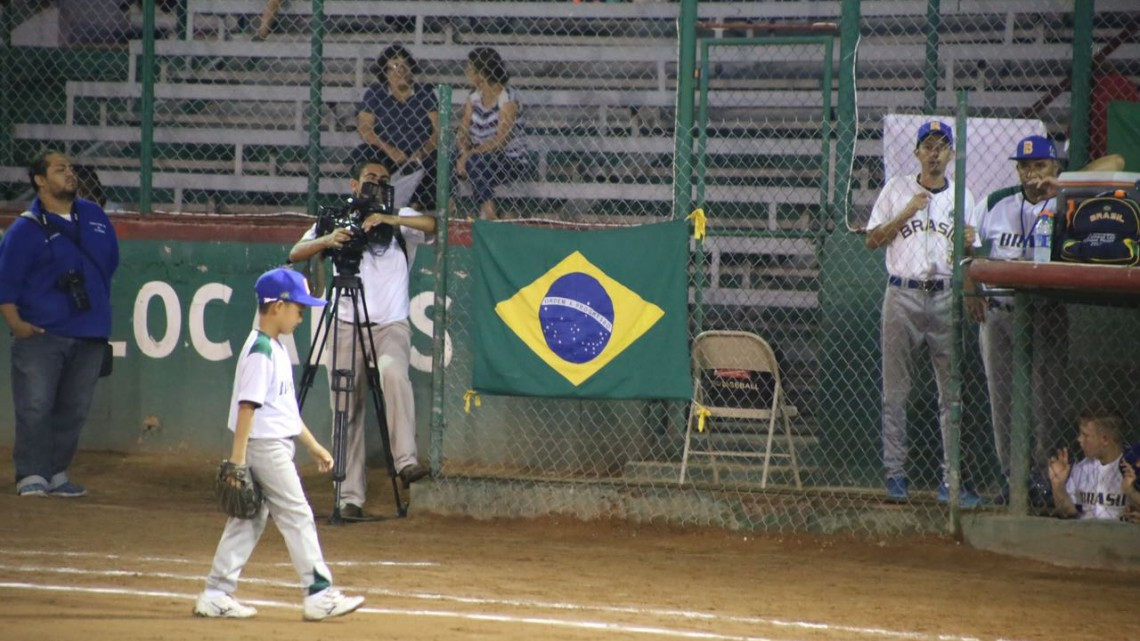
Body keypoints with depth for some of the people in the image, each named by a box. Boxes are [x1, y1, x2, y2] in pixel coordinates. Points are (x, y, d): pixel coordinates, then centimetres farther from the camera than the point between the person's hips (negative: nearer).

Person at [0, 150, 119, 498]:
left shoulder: (94, 216, 13)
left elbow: (110, 261, 25)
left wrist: (100, 310, 21)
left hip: (89, 335, 5)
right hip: (41, 335, -5)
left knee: (74, 409, 7)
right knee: (35, 407, -9)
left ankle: (57, 473, 16)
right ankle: (32, 474, -5)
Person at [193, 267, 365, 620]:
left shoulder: (276, 349, 16)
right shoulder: (260, 351, -15)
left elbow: (286, 408, 22)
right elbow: (247, 405, -20)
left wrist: (314, 445, 23)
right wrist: (237, 458, -23)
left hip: (277, 444, 10)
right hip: (265, 446, -10)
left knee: (249, 520, 9)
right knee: (297, 517, -7)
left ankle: (216, 595, 10)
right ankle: (320, 594, -5)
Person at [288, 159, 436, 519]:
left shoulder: (403, 222, 9)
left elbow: (435, 226, -10)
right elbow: (296, 254, -1)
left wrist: (390, 219, -21)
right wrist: (328, 240, -21)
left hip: (391, 324, -1)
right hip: (348, 325, 1)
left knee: (393, 371, -32)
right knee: (347, 411, -2)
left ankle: (406, 460, -34)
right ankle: (350, 497, 2)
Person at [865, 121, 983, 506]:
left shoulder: (962, 198, 12)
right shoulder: (897, 190, 7)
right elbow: (872, 240, 2)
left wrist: (969, 245, -7)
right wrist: (908, 213, -8)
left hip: (946, 298, 1)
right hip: (903, 297, -1)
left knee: (952, 391, -3)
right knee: (895, 389, -1)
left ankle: (952, 480, -1)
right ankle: (895, 473, 5)